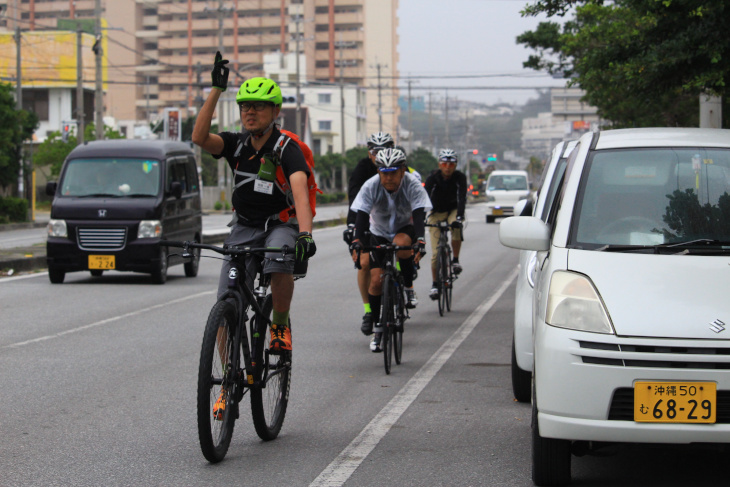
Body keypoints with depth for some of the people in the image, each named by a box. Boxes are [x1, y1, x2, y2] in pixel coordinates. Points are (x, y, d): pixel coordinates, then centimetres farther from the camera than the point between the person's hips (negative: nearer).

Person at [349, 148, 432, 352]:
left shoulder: (413, 186, -23)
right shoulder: (371, 186, -21)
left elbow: (419, 216, -33)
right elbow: (361, 217, -27)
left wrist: (420, 241, -49)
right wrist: (357, 241, -43)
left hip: (405, 229, -1)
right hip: (379, 234, 1)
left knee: (401, 244, -37)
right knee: (376, 279, -10)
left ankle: (409, 288, -15)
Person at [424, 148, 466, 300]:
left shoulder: (460, 177, -18)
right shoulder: (432, 178, -19)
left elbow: (462, 198, -29)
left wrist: (459, 217, -45)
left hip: (453, 210, 0)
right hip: (436, 213, 0)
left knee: (457, 228, -36)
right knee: (435, 252, -8)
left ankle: (455, 260, -15)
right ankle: (435, 284, 5)